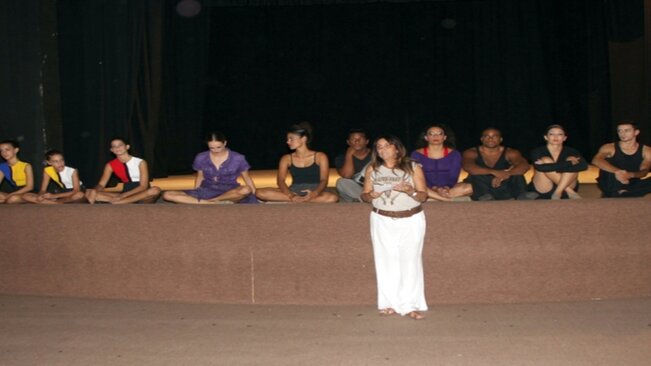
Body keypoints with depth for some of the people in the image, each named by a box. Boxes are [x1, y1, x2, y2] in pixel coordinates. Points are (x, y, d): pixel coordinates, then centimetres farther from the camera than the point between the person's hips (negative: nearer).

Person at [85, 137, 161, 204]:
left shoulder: (140, 162, -9)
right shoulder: (110, 165, 2)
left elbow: (143, 186, -16)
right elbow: (101, 184, 1)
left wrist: (123, 195, -28)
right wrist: (94, 191, -25)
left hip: (142, 194, -2)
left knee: (155, 190, -40)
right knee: (89, 193, -14)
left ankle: (114, 202, -36)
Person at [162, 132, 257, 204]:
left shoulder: (237, 158, -7)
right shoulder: (201, 158, -1)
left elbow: (247, 178, 2)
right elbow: (200, 177, 12)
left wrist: (254, 196, -6)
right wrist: (195, 196, 13)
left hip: (230, 193, -2)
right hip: (206, 192, 2)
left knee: (246, 190, -39)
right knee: (167, 195, -17)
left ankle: (210, 201, -19)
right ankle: (216, 204, -28)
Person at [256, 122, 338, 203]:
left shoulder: (320, 157, 5)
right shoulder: (286, 158, 11)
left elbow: (324, 180, -3)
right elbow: (280, 181, -1)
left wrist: (315, 193, -27)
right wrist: (291, 196, -23)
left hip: (314, 192, -1)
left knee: (332, 198, -38)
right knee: (260, 193, -21)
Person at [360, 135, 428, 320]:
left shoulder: (413, 168, 0)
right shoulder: (372, 169, 5)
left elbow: (423, 196, -1)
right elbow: (364, 195, 8)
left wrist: (409, 190, -20)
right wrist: (371, 195, -15)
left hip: (411, 221, -1)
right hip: (382, 221, 1)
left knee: (410, 261, -3)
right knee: (386, 262, 2)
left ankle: (410, 306, 3)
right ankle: (389, 304, 11)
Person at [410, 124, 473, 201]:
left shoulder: (454, 154, 8)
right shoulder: (417, 154, 3)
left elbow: (454, 177, 0)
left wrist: (446, 188, -22)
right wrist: (434, 188, -24)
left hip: (449, 188, 2)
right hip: (428, 188, -2)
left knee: (469, 187, -28)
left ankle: (430, 196, -33)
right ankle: (449, 200, -32)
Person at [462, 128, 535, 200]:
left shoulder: (509, 153, -1)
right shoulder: (471, 153, -5)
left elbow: (525, 166, -17)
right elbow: (467, 166, -26)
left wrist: (502, 176, -33)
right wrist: (494, 172, -36)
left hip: (504, 191, 1)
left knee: (517, 172, -19)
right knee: (475, 174, -26)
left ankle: (522, 196, -37)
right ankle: (484, 197, -42)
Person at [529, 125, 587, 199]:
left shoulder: (571, 151, 1)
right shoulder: (537, 151, -6)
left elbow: (584, 166, -21)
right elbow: (540, 167, -28)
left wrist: (551, 166, -25)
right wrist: (569, 163, -25)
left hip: (564, 194, 2)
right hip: (543, 191, -1)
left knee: (572, 162, -18)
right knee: (546, 160, -22)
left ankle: (558, 192, -26)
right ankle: (569, 191, -21)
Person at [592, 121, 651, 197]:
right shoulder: (609, 148, -2)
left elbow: (644, 171, -11)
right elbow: (596, 160, -23)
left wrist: (630, 175, -37)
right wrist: (617, 171, -41)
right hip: (610, 186, -2)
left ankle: (622, 195, -32)